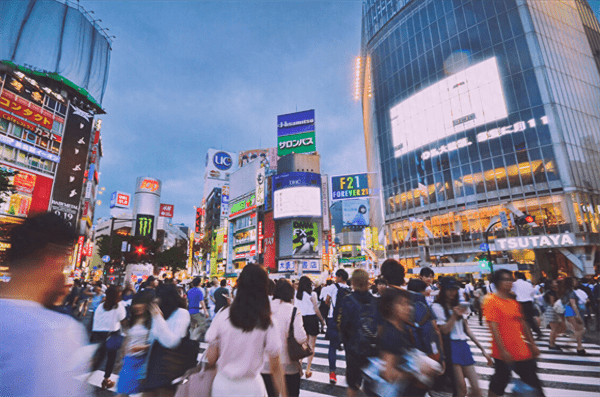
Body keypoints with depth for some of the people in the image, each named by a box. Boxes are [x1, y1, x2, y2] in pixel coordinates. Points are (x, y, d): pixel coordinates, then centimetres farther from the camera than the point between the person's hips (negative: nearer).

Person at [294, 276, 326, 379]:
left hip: (301, 319, 4)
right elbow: (316, 310, -9)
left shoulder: (297, 294, 1)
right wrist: (322, 320, 3)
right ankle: (308, 370, 10)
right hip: (311, 319, -4)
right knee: (311, 346, 7)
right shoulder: (312, 294, -11)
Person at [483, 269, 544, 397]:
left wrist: (532, 344, 13)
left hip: (523, 352, 7)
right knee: (497, 386, 8)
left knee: (534, 384, 17)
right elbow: (493, 327, -20)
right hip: (504, 355, -7)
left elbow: (523, 323, 15)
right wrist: (503, 351, -22)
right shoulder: (491, 300, -16)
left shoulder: (514, 301, 8)